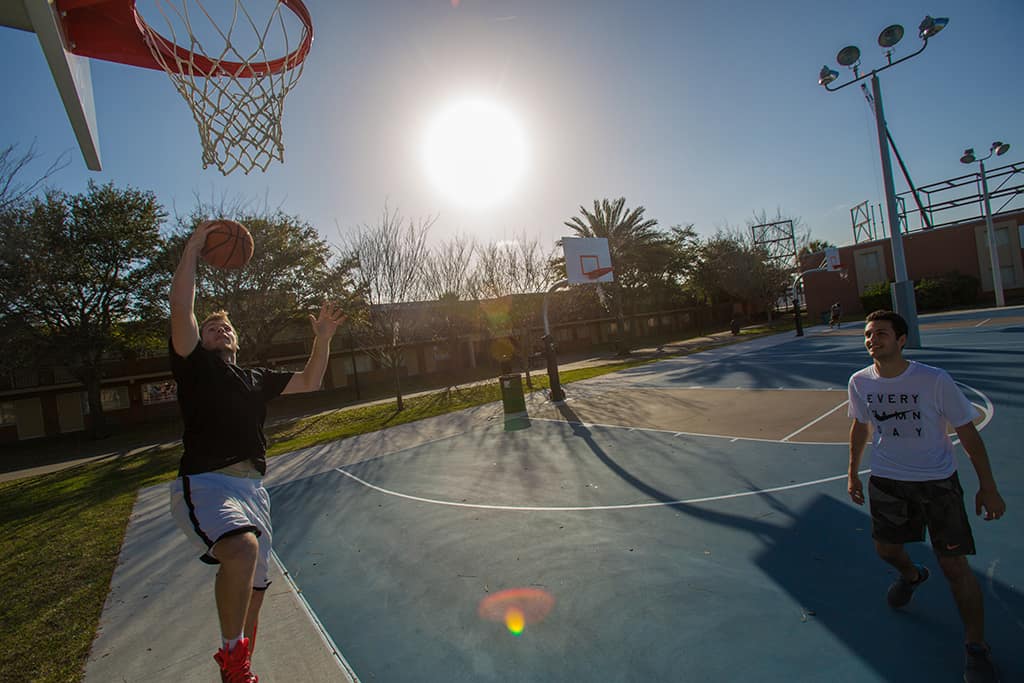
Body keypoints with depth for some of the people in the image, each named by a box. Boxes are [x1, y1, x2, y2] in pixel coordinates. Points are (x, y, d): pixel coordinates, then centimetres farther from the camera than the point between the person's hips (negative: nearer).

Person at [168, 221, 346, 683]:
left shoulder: (256, 379, 21)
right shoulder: (195, 365, 6)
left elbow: (309, 382, 23)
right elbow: (180, 308, -6)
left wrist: (322, 338, 13)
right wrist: (194, 246, -1)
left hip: (252, 487, 6)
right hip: (205, 483, -6)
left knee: (252, 592, 12)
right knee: (242, 549, -34)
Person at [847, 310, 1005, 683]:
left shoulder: (935, 380, -19)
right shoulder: (860, 382, -7)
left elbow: (968, 433, -8)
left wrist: (987, 487, -6)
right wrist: (853, 472, 14)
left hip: (937, 480, -3)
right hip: (886, 480, 4)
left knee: (955, 566, -3)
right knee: (886, 549, 15)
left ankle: (977, 647, 18)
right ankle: (911, 575, 51)